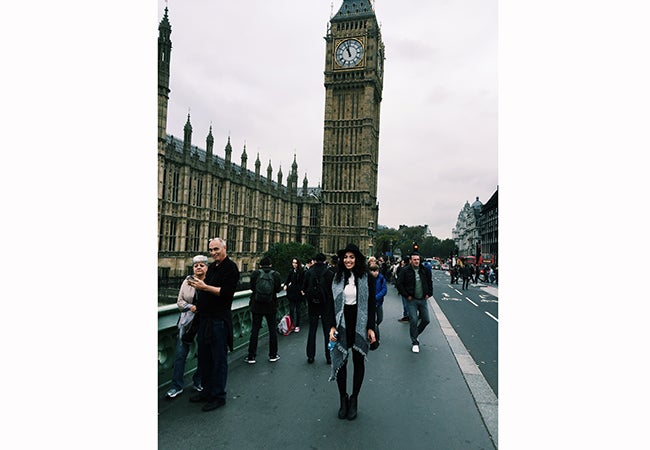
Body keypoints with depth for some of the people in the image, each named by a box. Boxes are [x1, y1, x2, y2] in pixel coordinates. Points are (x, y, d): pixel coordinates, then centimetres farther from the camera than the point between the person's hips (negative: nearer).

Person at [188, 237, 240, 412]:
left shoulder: (230, 267, -11)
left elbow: (226, 292, -20)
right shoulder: (212, 267, 16)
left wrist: (205, 287, -20)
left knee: (218, 359, 3)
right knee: (204, 357, 17)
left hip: (219, 320, -9)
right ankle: (207, 390, 32)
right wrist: (197, 285, 5)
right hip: (205, 319, 9)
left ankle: (218, 396, 15)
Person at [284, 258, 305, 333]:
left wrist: (302, 290, -20)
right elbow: (288, 279, 10)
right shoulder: (291, 271, 4)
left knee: (297, 310, 4)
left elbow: (303, 282, -7)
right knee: (291, 310, 4)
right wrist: (285, 285, -9)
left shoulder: (302, 272, -6)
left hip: (298, 293, -3)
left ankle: (297, 326, 14)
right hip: (291, 292, 3)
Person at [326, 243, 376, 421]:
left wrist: (371, 328, -7)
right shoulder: (336, 278, 1)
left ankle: (354, 399, 26)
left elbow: (372, 304, -2)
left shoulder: (367, 277, -4)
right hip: (341, 324, 1)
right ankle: (343, 399, 23)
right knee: (340, 360, 4)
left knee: (359, 361, 9)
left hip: (360, 325, -1)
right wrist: (332, 326, -7)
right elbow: (330, 303, 2)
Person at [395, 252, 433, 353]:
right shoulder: (405, 271, -8)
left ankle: (415, 334, 32)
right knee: (413, 321, -6)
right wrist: (406, 295, -10)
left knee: (426, 320, 8)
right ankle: (415, 342, 8)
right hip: (411, 300, -4)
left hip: (423, 300, 5)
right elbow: (399, 284, -7)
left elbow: (430, 282, 18)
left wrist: (429, 293, 8)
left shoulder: (425, 270, 5)